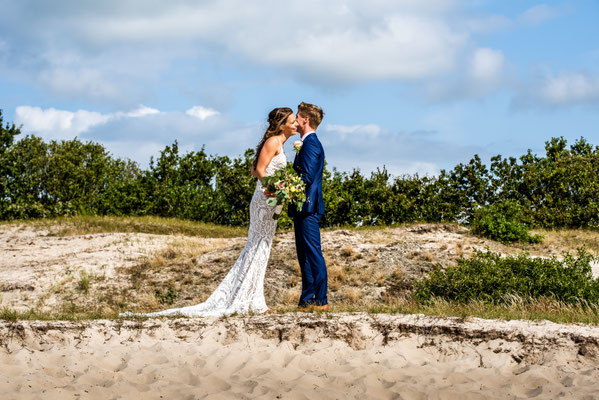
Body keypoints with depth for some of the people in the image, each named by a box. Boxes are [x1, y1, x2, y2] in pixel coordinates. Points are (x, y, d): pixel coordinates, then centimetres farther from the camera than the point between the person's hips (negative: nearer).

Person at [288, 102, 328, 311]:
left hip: (308, 208, -11)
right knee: (304, 255, 11)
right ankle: (307, 299, 15)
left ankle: (321, 301, -6)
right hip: (302, 208, 11)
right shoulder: (306, 143, 19)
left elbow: (307, 177, -21)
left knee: (313, 254, -8)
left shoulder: (311, 144, -12)